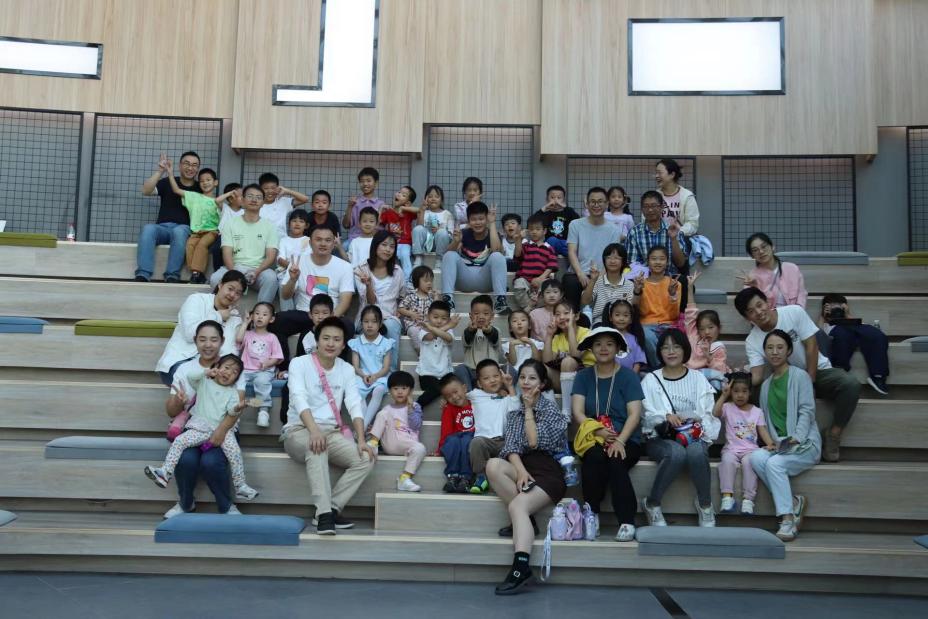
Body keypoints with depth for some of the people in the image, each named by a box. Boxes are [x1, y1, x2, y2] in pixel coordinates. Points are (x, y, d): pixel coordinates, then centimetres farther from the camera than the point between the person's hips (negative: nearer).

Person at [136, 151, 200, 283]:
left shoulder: (201, 189, 13)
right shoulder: (167, 183, 13)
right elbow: (145, 191, -2)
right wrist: (160, 171, -10)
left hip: (185, 230, -1)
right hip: (162, 228, 1)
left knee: (179, 231, -37)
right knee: (148, 228, -32)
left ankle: (172, 276, -39)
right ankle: (143, 275, -40)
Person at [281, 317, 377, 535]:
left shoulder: (347, 369, 9)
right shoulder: (299, 364, -5)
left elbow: (355, 405, -1)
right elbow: (299, 399, -21)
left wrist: (361, 440, -17)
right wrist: (314, 430, -38)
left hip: (332, 433, 5)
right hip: (299, 431, -4)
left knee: (366, 458, -20)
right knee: (316, 445, -39)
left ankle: (331, 509, -15)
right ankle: (324, 513, -38)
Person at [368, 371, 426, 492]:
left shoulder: (415, 407, 10)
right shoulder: (387, 409, 17)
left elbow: (416, 426, -3)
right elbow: (381, 423, 19)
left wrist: (410, 408, -9)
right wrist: (374, 429, -3)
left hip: (406, 444, -1)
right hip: (388, 444, 1)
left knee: (420, 448, -34)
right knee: (383, 414, -14)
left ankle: (404, 478, -32)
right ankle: (372, 444, -24)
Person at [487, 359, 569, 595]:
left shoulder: (550, 408, 3)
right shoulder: (514, 412, 17)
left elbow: (534, 442, -10)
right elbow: (511, 446, 2)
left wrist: (529, 409, -2)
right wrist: (520, 471, -17)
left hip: (548, 471, -5)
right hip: (522, 467, 5)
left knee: (517, 505, -31)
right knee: (493, 465, -27)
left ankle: (521, 567, -37)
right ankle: (525, 520, -16)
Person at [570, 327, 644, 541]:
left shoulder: (628, 376, 4)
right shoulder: (583, 376, 10)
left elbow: (634, 414, -5)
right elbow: (577, 412, -1)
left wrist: (620, 440, -21)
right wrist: (598, 431, -19)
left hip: (626, 440, -1)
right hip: (593, 438, 1)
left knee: (616, 461, -33)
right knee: (594, 457, -33)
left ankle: (627, 522, -24)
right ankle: (591, 515, -21)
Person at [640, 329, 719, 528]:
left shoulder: (698, 379, 14)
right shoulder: (651, 380, 10)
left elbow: (707, 412, 4)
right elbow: (647, 416, -1)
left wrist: (700, 427, -16)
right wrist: (666, 417, -21)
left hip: (694, 437, 1)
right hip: (660, 438, -1)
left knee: (696, 451, -35)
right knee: (676, 452, -36)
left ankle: (705, 504, -12)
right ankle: (651, 504, -18)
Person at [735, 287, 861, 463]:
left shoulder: (794, 312, -13)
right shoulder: (752, 342, -9)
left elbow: (811, 345, -13)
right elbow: (757, 377, -17)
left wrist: (810, 381, -18)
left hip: (818, 370, -1)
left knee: (851, 384, -30)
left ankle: (834, 434, -15)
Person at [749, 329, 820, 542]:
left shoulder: (800, 376, 1)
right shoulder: (766, 385, 20)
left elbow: (807, 410, -8)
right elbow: (767, 419, 14)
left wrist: (797, 438, -22)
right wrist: (773, 442, -5)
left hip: (805, 443, -5)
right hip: (779, 444, 5)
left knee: (775, 463, -31)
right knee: (756, 457, -26)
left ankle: (787, 519, -24)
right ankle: (794, 502, -16)